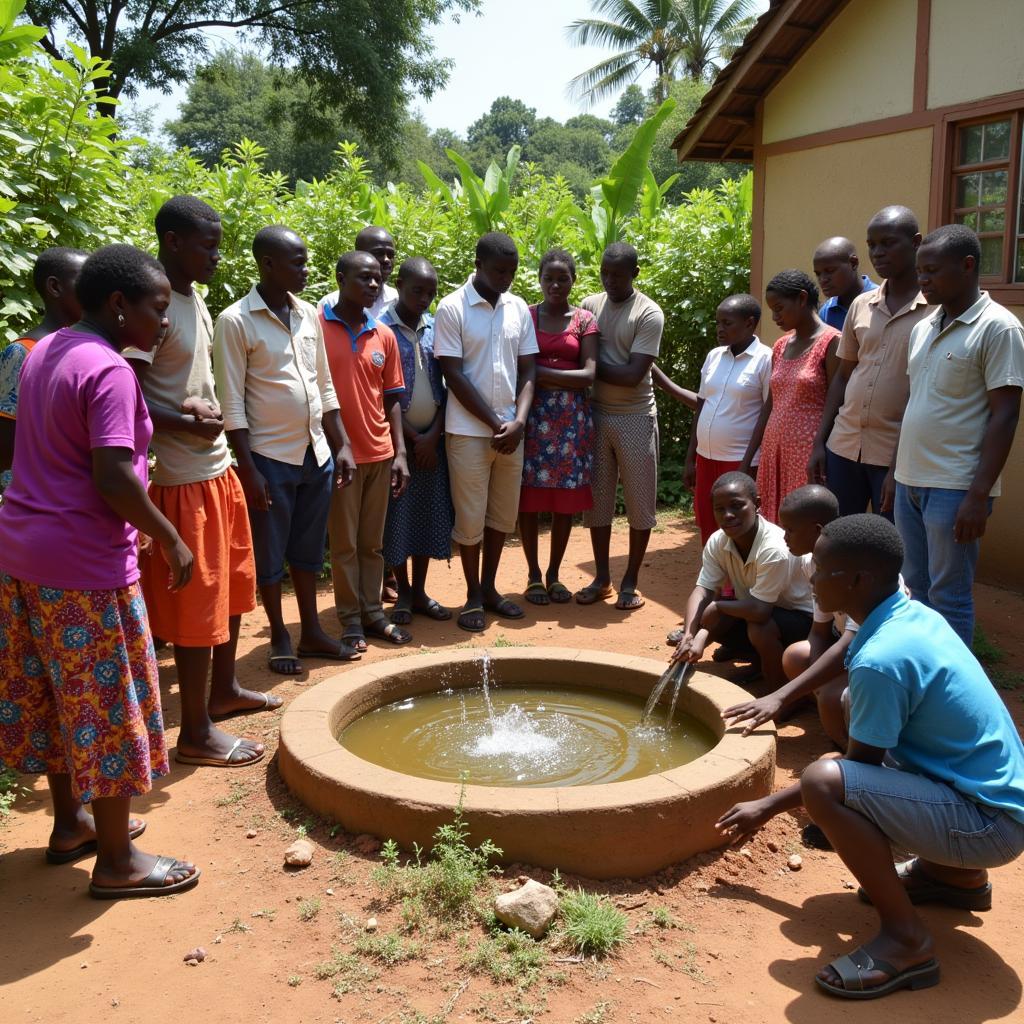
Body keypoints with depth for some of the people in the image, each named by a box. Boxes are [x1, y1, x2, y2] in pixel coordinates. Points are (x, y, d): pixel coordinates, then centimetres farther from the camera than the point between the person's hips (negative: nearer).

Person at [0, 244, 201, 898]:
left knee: (54, 695, 19)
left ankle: (70, 825, 35)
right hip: (84, 563, -9)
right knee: (108, 705, 2)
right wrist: (172, 541, -14)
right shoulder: (110, 371, -18)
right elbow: (113, 479, -25)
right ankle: (116, 861, 15)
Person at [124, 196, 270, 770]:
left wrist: (204, 405, -1)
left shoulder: (195, 298, 12)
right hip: (185, 478, -9)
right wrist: (191, 423, -23)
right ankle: (196, 733, 13)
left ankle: (224, 689, 39)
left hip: (218, 467, 9)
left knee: (232, 586, 20)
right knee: (197, 602, -1)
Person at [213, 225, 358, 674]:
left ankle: (311, 631, 27)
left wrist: (342, 445, 8)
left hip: (317, 452, 6)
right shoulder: (235, 321, -10)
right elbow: (232, 403, -12)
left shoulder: (308, 314, 8)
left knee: (308, 549, 15)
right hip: (271, 456, -5)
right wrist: (248, 468, -15)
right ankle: (279, 638, 23)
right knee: (270, 553, 8)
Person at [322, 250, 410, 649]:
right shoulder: (316, 326, -6)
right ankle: (350, 620, 14)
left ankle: (373, 612, 22)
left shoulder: (385, 336, 9)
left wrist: (399, 452, 5)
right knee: (344, 542, 5)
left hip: (379, 453, 5)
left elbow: (391, 398, 12)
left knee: (373, 541, 12)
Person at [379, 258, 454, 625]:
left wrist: (433, 435, -5)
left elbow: (446, 385, 5)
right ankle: (403, 593, 15)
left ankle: (420, 591, 18)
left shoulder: (436, 327, 7)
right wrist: (412, 437, -9)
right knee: (397, 514, 2)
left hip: (433, 437, 4)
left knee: (430, 513, 7)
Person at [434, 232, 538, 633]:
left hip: (511, 429, 5)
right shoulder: (452, 308, -9)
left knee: (503, 514, 12)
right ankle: (472, 596, 18)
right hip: (469, 430, -5)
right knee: (470, 517, 3)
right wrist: (495, 423, -12)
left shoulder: (519, 308, 6)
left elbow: (526, 370, 7)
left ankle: (489, 588, 27)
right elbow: (454, 376, -11)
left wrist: (518, 421, -8)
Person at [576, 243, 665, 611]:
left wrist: (592, 365, -11)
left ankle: (630, 581, 16)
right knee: (597, 499, 8)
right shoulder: (589, 305, 5)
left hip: (635, 418, -4)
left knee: (639, 501, 4)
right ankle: (602, 577, 20)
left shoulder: (649, 314, -10)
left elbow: (632, 375, -18)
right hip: (596, 414, 4)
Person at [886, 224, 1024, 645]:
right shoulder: (923, 328, 12)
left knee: (949, 596, 0)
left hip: (955, 488, -7)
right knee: (917, 589, 15)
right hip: (910, 482, 8)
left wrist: (979, 495, -18)